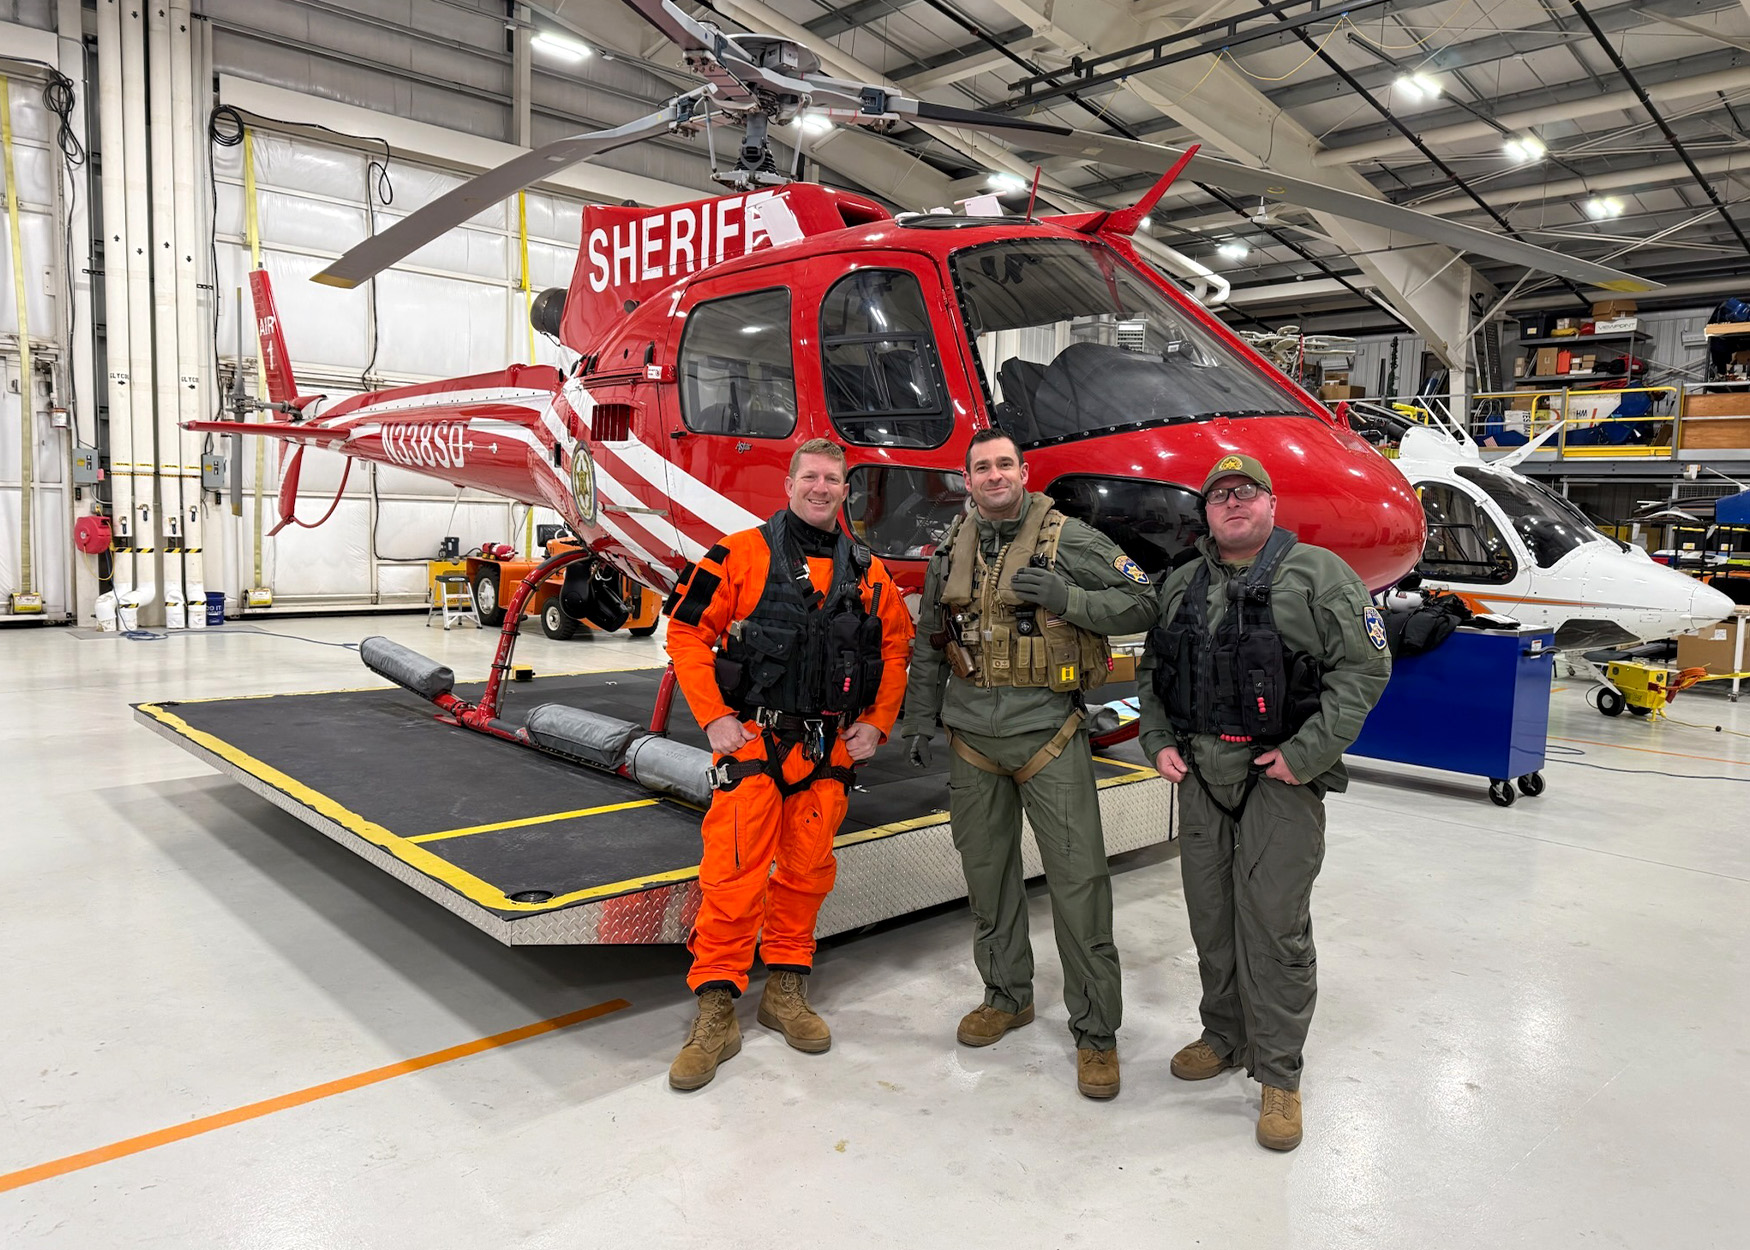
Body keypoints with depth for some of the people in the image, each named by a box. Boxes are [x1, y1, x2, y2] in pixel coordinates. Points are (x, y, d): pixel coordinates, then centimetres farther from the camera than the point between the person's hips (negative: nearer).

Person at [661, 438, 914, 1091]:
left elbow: (896, 646, 19)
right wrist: (714, 717, -10)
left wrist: (876, 723, 9)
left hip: (830, 746, 4)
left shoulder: (868, 573, 10)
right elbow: (686, 630, -4)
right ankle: (715, 1011, 4)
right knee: (735, 874, -7)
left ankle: (785, 990, 26)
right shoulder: (743, 553, -3)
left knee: (808, 870, 11)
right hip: (753, 739, -4)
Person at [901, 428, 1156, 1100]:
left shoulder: (1069, 540, -4)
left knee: (1078, 879, -4)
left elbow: (1141, 604, -4)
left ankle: (1095, 1031, 9)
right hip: (971, 736, 5)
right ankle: (1007, 995, 33)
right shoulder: (951, 551, 10)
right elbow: (927, 642, 18)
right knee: (987, 869, 14)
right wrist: (920, 719, 15)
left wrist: (1065, 600, -18)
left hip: (1047, 732, -4)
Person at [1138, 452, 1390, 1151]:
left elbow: (1365, 667, -9)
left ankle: (1278, 1074, 11)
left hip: (1281, 778, -5)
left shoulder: (1318, 575, -4)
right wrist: (1159, 742, 5)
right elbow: (1151, 671, 20)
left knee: (1274, 923, -3)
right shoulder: (1181, 586, 13)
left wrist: (1308, 752, -15)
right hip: (1201, 775, 5)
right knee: (1210, 915, 14)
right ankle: (1225, 1038, 32)